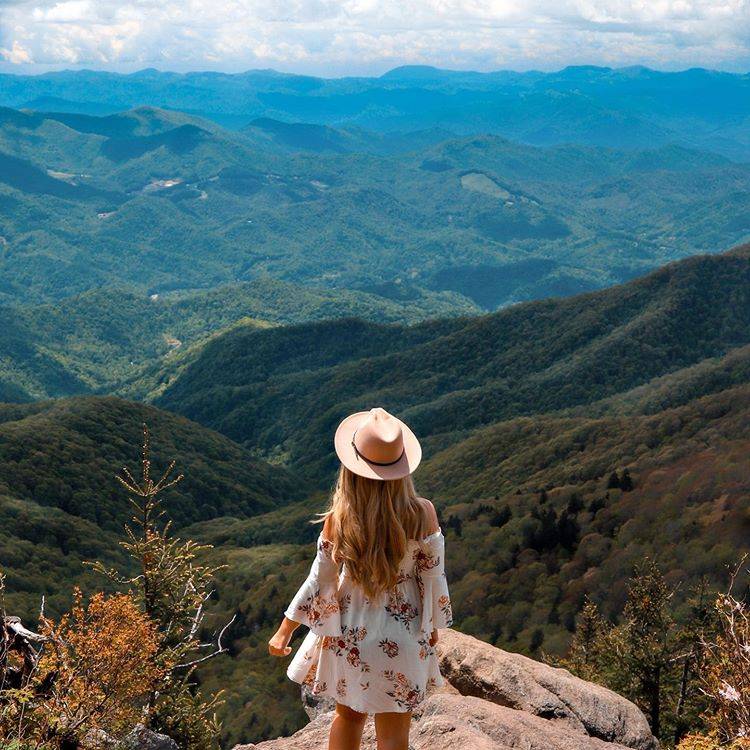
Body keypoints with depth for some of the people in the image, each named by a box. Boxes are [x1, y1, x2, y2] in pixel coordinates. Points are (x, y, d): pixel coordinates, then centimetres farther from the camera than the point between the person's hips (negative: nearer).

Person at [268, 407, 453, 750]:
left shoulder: (338, 521, -18)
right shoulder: (422, 514, -19)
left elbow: (319, 583, -10)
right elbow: (432, 577, -9)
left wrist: (284, 632, 4)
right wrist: (433, 628, 9)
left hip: (349, 635, 1)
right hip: (402, 638, -1)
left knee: (347, 715, 25)